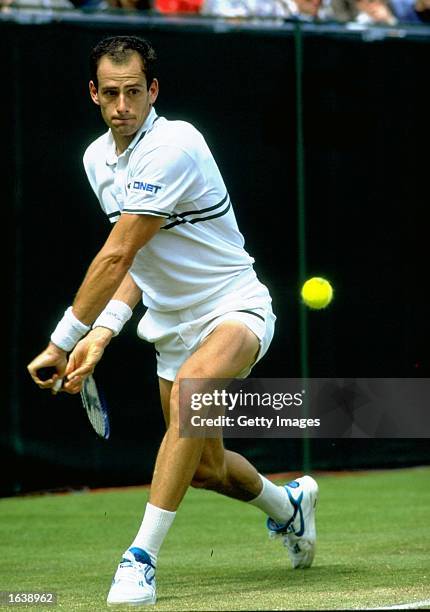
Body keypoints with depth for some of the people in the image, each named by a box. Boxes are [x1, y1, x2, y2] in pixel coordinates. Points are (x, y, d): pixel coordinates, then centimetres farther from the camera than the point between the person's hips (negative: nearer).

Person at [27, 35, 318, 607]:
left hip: (234, 308, -8)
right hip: (171, 323, 8)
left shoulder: (173, 146, -25)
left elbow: (116, 255, -26)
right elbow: (137, 259, 7)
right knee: (205, 466, 16)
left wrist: (63, 341, -22)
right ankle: (289, 505, 49)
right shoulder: (97, 159, 2)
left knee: (190, 390, -38)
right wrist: (101, 333, -9)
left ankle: (142, 558, -37)